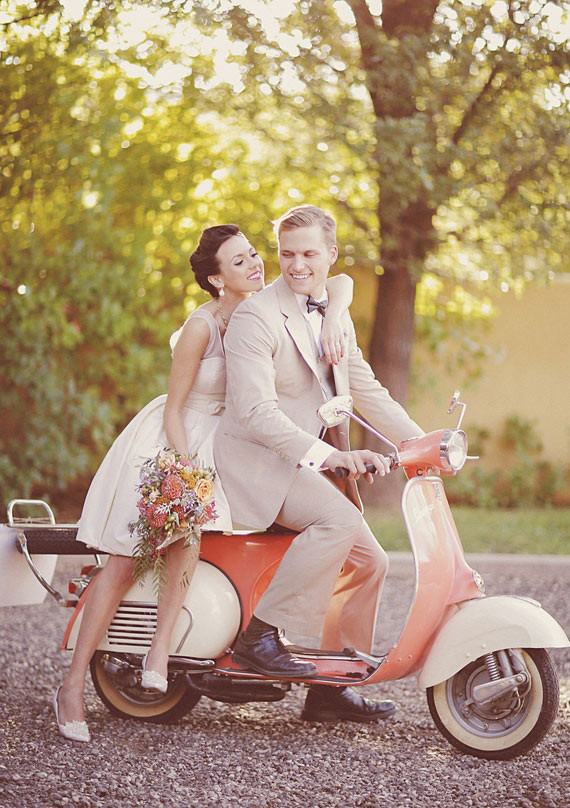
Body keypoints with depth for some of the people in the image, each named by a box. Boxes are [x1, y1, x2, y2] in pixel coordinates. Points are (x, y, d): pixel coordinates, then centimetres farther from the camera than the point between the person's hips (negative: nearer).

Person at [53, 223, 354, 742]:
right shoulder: (203, 325, -19)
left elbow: (341, 282, -4)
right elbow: (175, 408, -15)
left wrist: (332, 322, -24)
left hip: (223, 444, 4)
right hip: (168, 442, -4)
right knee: (124, 560, -10)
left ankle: (160, 651, -25)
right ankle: (74, 683, -3)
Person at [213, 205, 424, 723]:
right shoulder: (257, 316, -14)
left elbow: (365, 388, 22)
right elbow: (257, 411, -23)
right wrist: (331, 455, -32)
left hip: (310, 464, 9)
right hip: (255, 459, -9)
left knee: (369, 561, 5)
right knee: (339, 520, -31)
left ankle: (330, 689, 14)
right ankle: (260, 635, -22)